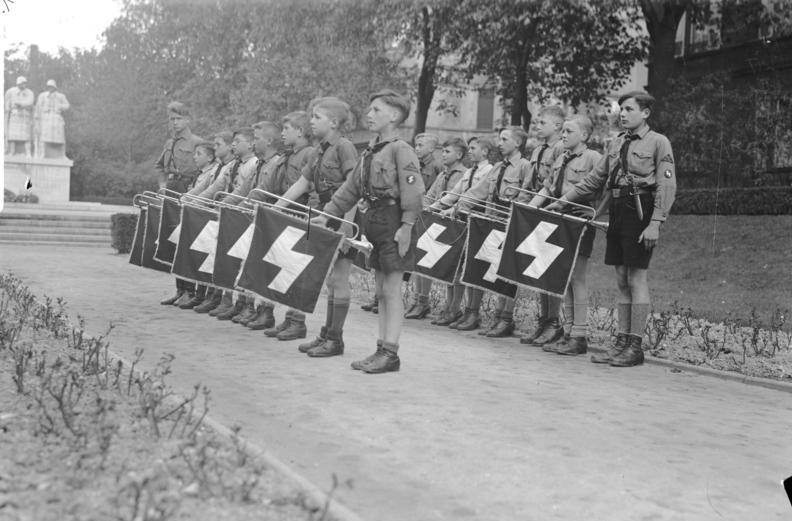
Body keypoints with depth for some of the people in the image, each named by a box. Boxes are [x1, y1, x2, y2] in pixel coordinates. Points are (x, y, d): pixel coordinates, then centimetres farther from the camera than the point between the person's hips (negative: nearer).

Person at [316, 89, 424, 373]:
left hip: (393, 223, -8)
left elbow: (413, 191, -18)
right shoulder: (370, 152, 16)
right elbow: (351, 188, 19)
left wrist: (406, 226, -22)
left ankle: (390, 353, 0)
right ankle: (382, 349, 17)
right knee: (381, 291, 11)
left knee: (391, 290, -4)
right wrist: (327, 214, 16)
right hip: (373, 220, 9)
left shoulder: (401, 150, -10)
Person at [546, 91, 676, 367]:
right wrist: (563, 200, 18)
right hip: (617, 210, 7)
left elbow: (667, 186, -10)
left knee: (636, 279, -3)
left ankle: (635, 346, 3)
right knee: (621, 280, 9)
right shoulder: (616, 143, 15)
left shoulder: (658, 142, -4)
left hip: (640, 211, -6)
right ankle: (621, 342, 15)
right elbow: (594, 178, 21)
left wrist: (655, 223, -18)